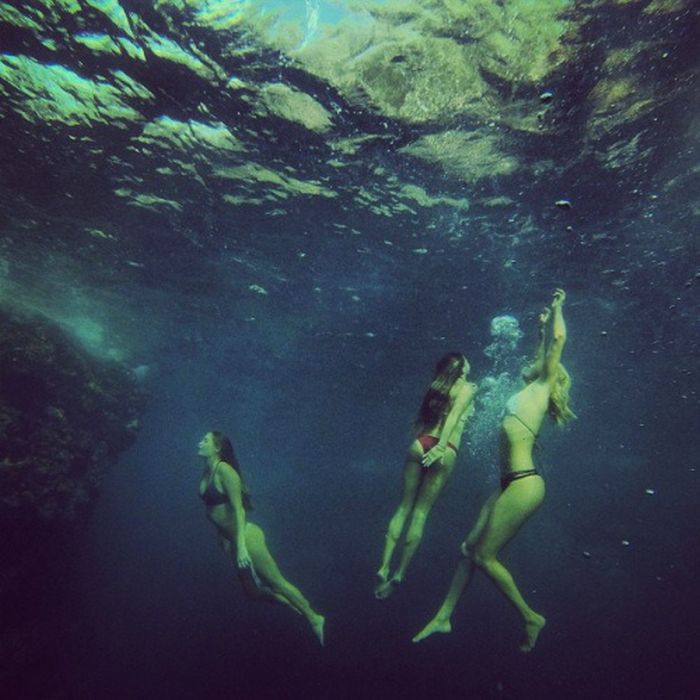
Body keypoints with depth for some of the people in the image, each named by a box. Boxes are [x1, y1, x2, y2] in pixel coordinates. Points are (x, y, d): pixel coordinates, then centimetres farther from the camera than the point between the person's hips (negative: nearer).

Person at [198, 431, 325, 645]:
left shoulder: (223, 470, -18)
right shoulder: (207, 472, 7)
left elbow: (238, 509, -22)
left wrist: (241, 545, -26)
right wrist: (223, 537, 21)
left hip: (246, 536, -9)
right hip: (235, 539, 9)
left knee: (276, 582, 2)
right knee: (253, 590, 17)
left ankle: (314, 618, 19)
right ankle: (296, 608, 35)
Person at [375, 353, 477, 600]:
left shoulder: (436, 385, 20)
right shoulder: (466, 388, 5)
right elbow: (454, 416, -11)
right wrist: (441, 446, -21)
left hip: (420, 445, 4)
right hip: (444, 452, -4)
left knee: (405, 506, 8)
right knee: (421, 511, 2)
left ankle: (384, 566, 1)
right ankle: (399, 574, 5)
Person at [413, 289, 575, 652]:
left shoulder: (543, 386, -2)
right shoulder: (534, 389, 18)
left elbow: (559, 340, -4)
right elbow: (541, 355, 35)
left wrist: (557, 309, 11)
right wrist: (541, 326, 42)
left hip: (523, 484, -9)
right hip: (512, 484, 9)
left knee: (484, 556, -2)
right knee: (470, 548, 10)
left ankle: (531, 618, 17)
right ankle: (443, 617, 21)